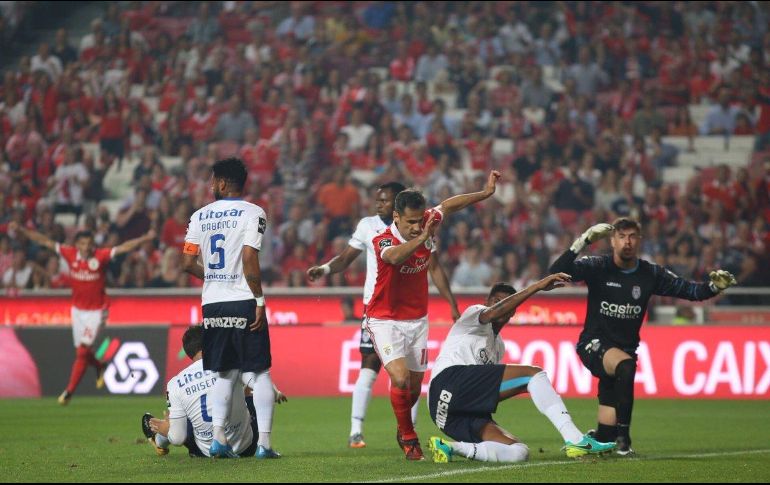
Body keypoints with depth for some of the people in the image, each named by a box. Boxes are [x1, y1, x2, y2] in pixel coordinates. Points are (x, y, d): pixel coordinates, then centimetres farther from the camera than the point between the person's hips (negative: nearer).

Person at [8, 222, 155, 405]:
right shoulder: (70, 254, -6)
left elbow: (124, 247, -22)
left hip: (96, 311, -4)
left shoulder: (101, 256, -14)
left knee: (83, 351, -10)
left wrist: (144, 239, -35)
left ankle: (69, 391, -3)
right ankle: (100, 367, 45)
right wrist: (21, 230, -7)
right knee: (81, 351, 13)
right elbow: (44, 241, -4)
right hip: (77, 310, 4)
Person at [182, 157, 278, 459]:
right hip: (243, 301, -4)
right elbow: (249, 259, -16)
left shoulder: (200, 216, 7)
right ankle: (264, 442, -4)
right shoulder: (252, 213, -5)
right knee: (259, 372, 2)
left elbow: (188, 264, 5)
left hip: (212, 303, 4)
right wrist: (260, 299, -10)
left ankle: (218, 437, 1)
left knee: (224, 373, 12)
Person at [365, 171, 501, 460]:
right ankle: (408, 437, -1)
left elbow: (448, 206, 12)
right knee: (400, 378, -22)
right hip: (385, 321, -5)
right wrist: (421, 238, -64)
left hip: (417, 319, 5)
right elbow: (395, 256, -49)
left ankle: (403, 430, 37)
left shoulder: (427, 226, -9)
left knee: (415, 386, 8)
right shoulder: (383, 241, -25)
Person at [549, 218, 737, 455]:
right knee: (626, 367, -36)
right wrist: (583, 241, -31)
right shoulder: (597, 267, -8)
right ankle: (623, 437, -31)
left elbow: (689, 290, 1)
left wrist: (714, 287, -19)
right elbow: (557, 271, -21)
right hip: (594, 345, -4)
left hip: (625, 349, 4)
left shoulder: (651, 274, 1)